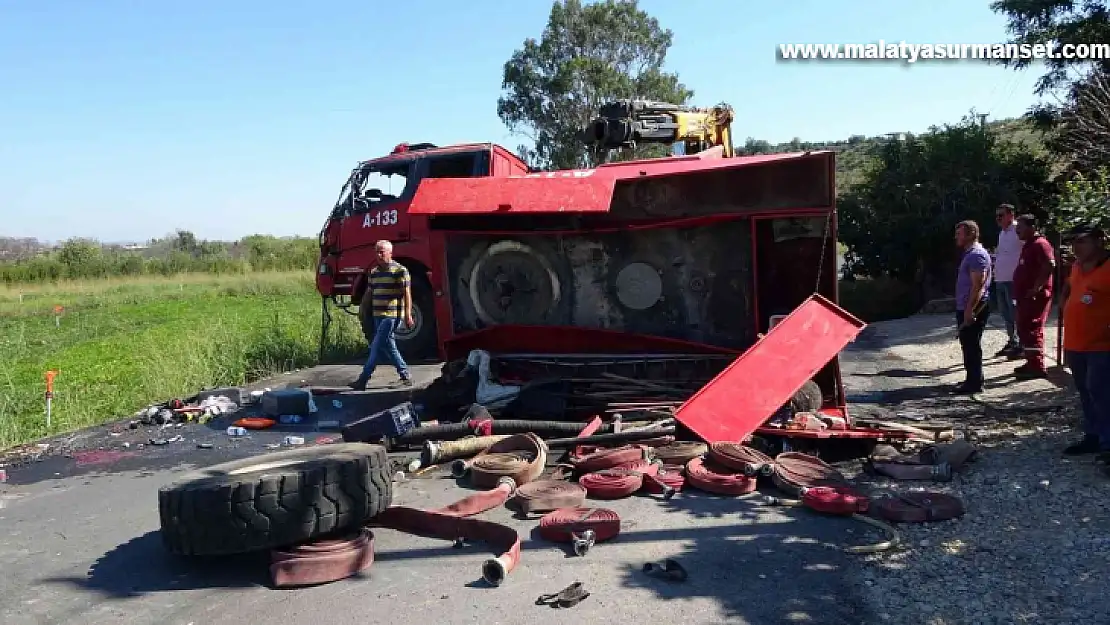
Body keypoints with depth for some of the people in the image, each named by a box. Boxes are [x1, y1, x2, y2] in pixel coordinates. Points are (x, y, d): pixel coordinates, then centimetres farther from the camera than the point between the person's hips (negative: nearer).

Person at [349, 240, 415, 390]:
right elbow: (369, 294, 20)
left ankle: (363, 380, -8)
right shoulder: (373, 272, 14)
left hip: (392, 315, -8)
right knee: (388, 345, 10)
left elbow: (407, 293, -9)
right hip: (377, 315, 8)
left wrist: (408, 314, -14)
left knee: (376, 346, -9)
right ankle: (405, 375, 19)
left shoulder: (400, 270, -6)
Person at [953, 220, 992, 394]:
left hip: (972, 309, -10)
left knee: (972, 346, -5)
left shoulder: (977, 255, -15)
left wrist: (970, 310, -24)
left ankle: (974, 383, 1)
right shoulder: (970, 254, 17)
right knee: (968, 345, 15)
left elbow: (978, 285, -22)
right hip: (965, 308, 10)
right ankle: (972, 380, 24)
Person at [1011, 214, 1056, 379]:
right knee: (1024, 329, 14)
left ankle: (1038, 367, -7)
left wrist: (1035, 289, -24)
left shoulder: (1040, 244, -14)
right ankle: (1031, 363, 23)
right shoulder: (1029, 245, 18)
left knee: (1032, 330, -10)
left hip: (1036, 296, -11)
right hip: (1025, 296, 11)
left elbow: (1050, 266, -27)